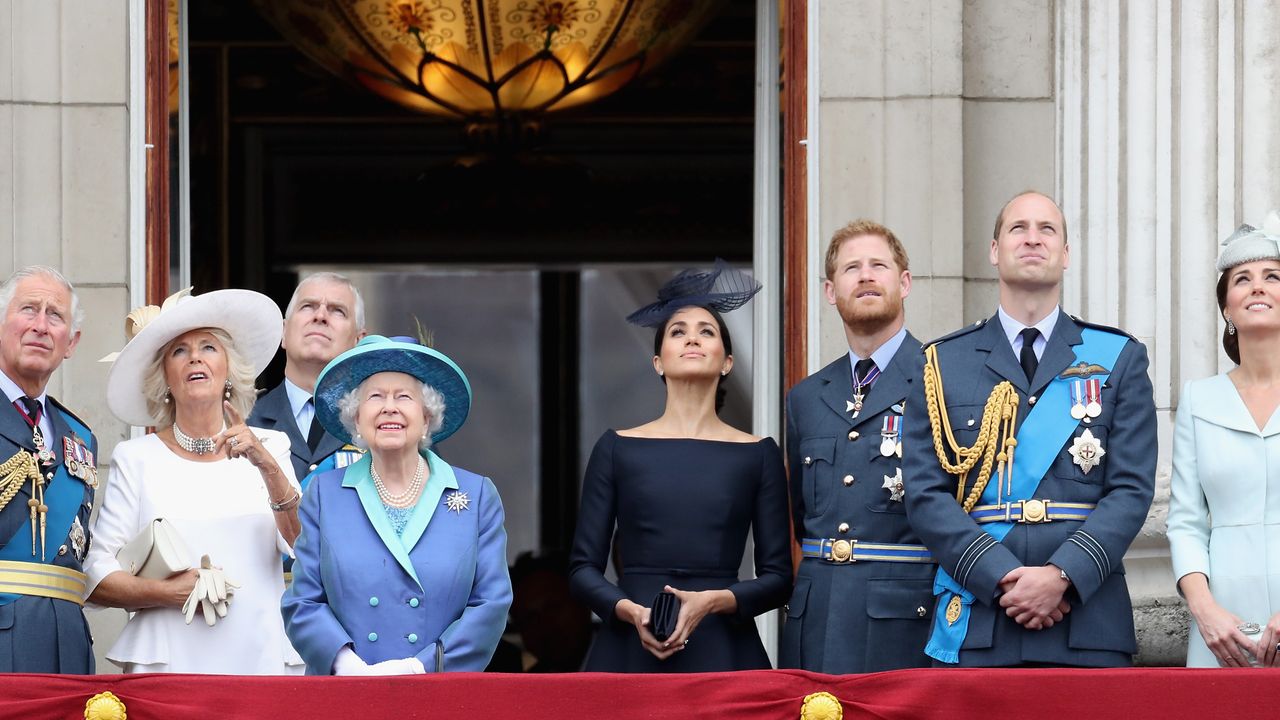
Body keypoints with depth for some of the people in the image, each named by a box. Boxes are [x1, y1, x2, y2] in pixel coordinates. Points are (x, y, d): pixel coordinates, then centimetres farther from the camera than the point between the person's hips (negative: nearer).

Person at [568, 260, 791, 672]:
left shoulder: (758, 454, 8)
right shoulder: (617, 449, 8)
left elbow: (778, 577, 6)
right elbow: (583, 568, 7)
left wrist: (713, 601, -12)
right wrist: (631, 611, -12)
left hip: (723, 651, 0)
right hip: (630, 650, 0)